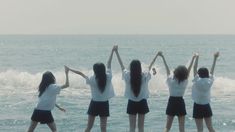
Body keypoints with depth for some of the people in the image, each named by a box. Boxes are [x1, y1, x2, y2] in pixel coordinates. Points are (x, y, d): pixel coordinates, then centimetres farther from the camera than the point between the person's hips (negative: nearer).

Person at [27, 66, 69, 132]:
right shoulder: (53, 87, -6)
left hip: (37, 111, 6)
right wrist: (66, 73, 5)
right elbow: (67, 85, -2)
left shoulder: (43, 87, 17)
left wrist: (59, 107, 29)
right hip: (46, 112, -6)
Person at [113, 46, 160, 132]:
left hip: (132, 103, 0)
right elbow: (149, 67, 6)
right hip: (142, 103, 0)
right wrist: (156, 56, 20)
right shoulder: (144, 76, -11)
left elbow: (121, 65, 1)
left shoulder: (127, 76, -12)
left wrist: (116, 52, 11)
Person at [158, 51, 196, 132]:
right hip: (180, 102, -2)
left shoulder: (171, 80, -5)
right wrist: (193, 58, 6)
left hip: (171, 102, 2)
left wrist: (162, 57, 12)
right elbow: (189, 69, -1)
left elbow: (167, 69, 3)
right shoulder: (184, 82, -7)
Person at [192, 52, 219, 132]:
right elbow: (212, 71, 5)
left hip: (198, 107, -4)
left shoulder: (197, 81, -13)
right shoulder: (209, 82, -5)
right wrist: (215, 58, 13)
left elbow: (194, 68, -8)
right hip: (206, 106, 4)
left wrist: (197, 57, -1)